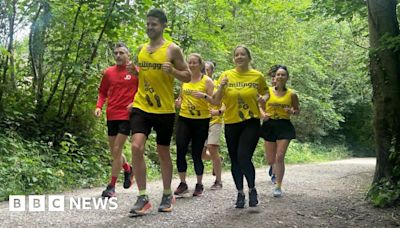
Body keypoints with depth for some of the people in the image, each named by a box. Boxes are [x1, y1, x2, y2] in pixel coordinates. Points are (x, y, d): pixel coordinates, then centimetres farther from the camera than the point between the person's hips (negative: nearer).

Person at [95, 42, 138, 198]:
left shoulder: (136, 71, -3)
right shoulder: (108, 72, 7)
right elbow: (103, 92, 16)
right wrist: (99, 106, 0)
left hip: (126, 115, -4)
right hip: (111, 115, 5)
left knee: (117, 150, -8)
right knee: (114, 151, 12)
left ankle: (112, 186, 1)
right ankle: (127, 169, 40)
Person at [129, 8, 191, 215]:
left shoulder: (172, 49, -5)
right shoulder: (141, 49, 10)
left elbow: (187, 76, -2)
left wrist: (172, 71, -21)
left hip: (164, 110, -3)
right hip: (141, 107, 3)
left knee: (163, 152, 8)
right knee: (136, 147, -14)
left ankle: (167, 195, 28)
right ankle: (143, 197, -5)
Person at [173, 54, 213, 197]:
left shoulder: (207, 81, -2)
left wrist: (204, 96, -23)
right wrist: (178, 102, 3)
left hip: (201, 121, -3)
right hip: (184, 119, 3)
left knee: (196, 153, 1)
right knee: (180, 150, -8)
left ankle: (199, 185, 18)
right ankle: (183, 183, 6)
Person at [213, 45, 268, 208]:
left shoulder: (257, 76, 0)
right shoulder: (226, 75, 1)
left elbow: (265, 92, 16)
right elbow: (216, 100, 1)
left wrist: (263, 98, -7)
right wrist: (221, 87, -17)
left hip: (251, 122, -2)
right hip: (231, 123, 2)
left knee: (244, 157, -16)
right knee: (235, 160, 9)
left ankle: (252, 189, 9)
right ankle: (240, 193, 27)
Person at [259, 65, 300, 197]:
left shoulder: (291, 94, 1)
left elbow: (298, 110, 11)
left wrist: (292, 112, -11)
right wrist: (263, 114, -14)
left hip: (284, 126, -2)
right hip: (269, 125, 2)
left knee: (279, 157, -12)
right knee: (270, 160, 8)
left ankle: (278, 187, -1)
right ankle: (276, 171, 44)